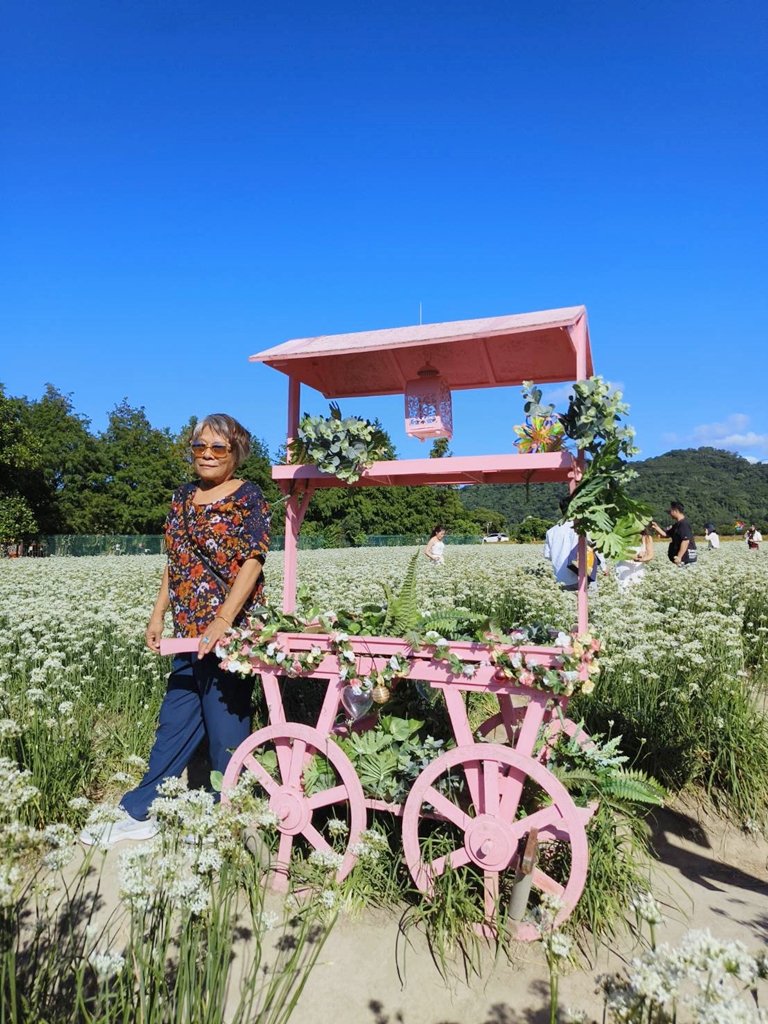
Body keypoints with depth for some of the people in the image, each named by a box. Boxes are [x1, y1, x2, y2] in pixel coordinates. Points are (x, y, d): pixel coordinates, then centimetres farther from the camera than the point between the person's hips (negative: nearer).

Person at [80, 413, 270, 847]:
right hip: (190, 632, 7)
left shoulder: (248, 497, -8)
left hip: (229, 632, -6)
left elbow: (252, 562, -16)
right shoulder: (183, 498, 12)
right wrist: (159, 614, 13)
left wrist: (223, 621, -24)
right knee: (174, 722, 17)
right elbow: (175, 562, 17)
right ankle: (138, 814, 30)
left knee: (226, 728, 4)